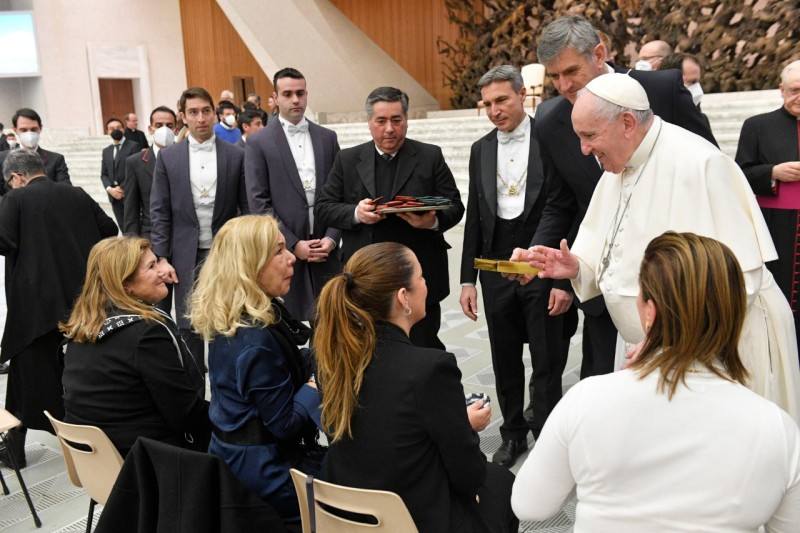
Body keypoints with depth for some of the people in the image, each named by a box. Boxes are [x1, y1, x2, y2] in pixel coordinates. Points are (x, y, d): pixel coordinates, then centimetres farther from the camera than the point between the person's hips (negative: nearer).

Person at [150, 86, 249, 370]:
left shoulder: (236, 155, 1)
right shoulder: (168, 157, 3)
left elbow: (247, 208, 2)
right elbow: (159, 212, 3)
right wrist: (162, 258, -3)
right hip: (187, 255, 1)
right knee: (188, 326, 6)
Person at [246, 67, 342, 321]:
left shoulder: (327, 138, 10)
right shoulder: (259, 144, 0)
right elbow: (259, 203, -5)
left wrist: (331, 237, -4)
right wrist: (294, 244, -10)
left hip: (325, 249, 3)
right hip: (284, 250, -3)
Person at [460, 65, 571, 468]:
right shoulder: (481, 150, 9)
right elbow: (474, 217, 11)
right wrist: (468, 279, 7)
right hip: (497, 271, 5)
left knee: (547, 364, 5)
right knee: (505, 363, 14)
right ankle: (513, 434, 31)